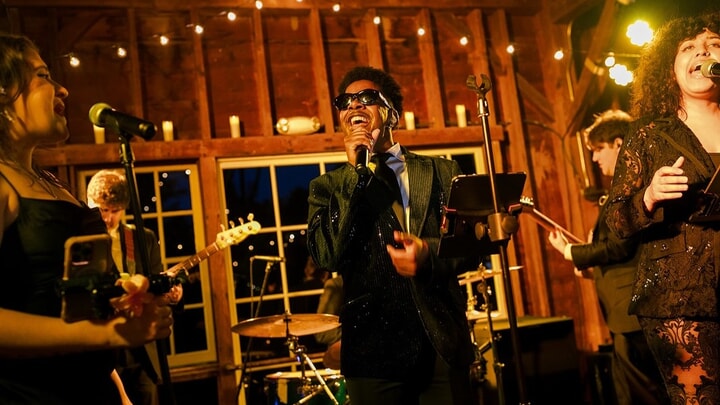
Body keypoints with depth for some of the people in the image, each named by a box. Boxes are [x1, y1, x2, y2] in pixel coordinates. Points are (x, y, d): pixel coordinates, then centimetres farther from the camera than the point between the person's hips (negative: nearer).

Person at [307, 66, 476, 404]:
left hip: (443, 343, 1)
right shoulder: (328, 186, 6)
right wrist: (355, 172, -10)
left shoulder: (442, 172, 9)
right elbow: (327, 255, -10)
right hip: (375, 350, -1)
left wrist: (430, 252, -18)